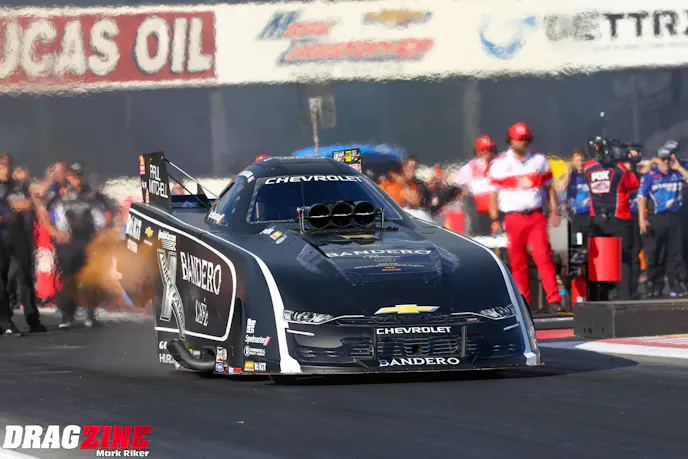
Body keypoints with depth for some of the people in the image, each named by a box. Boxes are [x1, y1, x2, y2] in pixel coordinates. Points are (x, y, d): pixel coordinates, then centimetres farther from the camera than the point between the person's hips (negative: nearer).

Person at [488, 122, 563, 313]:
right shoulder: (500, 163, 5)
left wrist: (553, 211, 5)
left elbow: (549, 188, 16)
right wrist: (495, 220, -2)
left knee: (544, 256, -12)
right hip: (513, 217, -1)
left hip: (536, 216, 1)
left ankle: (554, 300, -16)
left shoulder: (539, 160, 12)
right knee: (517, 262, 1)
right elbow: (494, 193, 5)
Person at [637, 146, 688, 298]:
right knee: (654, 256, 1)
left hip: (674, 218, 2)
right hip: (655, 219, -2)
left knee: (675, 254, 1)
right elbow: (642, 198, -3)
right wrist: (641, 219, -12)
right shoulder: (649, 176, 1)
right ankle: (654, 289, 7)